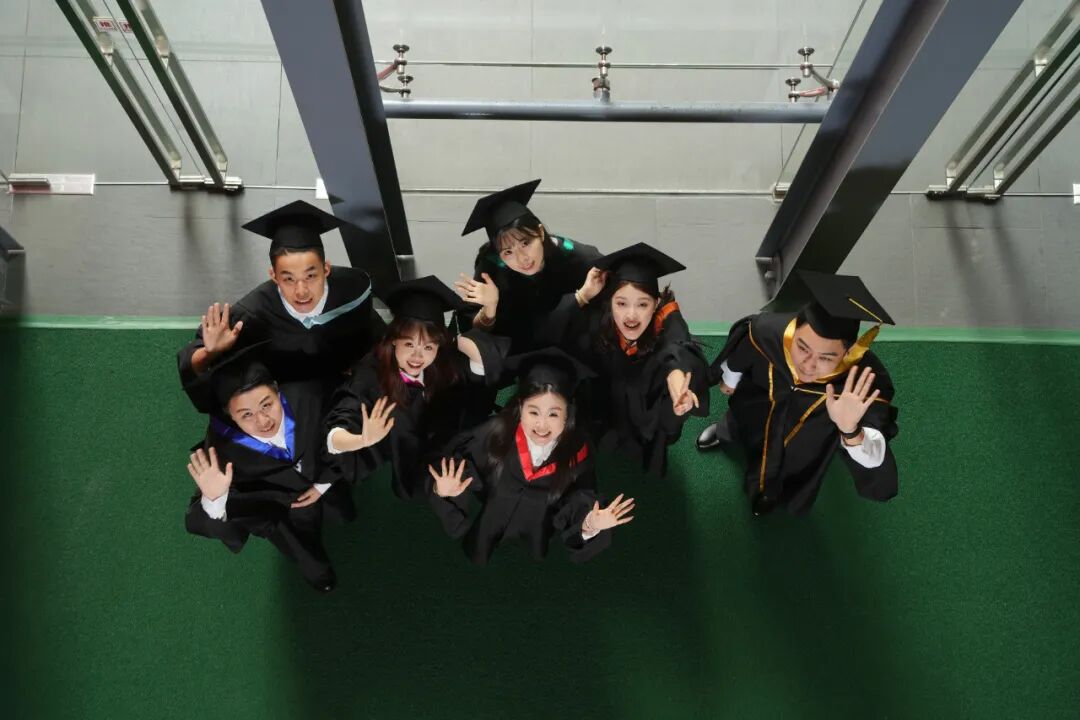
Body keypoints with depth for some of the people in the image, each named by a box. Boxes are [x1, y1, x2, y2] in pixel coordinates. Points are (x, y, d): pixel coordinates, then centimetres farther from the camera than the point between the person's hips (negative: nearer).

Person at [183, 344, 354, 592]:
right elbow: (202, 525, -35)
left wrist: (324, 483, -10)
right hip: (273, 495, -2)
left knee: (344, 513, 25)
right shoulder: (222, 446, -43)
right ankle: (314, 567, 38)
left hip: (315, 475, 3)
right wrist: (213, 500, -57)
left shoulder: (305, 396, -40)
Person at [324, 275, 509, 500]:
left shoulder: (447, 364, -12)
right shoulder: (370, 374, -23)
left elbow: (497, 354, -19)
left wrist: (455, 341, -22)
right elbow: (335, 434, -32)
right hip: (384, 490, 1)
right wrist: (363, 440, -51)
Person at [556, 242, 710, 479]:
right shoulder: (598, 317, -27)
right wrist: (583, 295, -42)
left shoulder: (667, 320, -34)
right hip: (605, 399, 1)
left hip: (648, 408, -1)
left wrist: (676, 374, -80)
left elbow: (680, 350, -56)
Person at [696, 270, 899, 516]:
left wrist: (850, 431, -69)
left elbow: (875, 466, -48)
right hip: (756, 410, 1)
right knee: (736, 431, 35)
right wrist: (728, 380, 7)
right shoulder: (767, 332, -41)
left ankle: (773, 489, 68)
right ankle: (725, 433, 72)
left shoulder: (865, 382, -46)